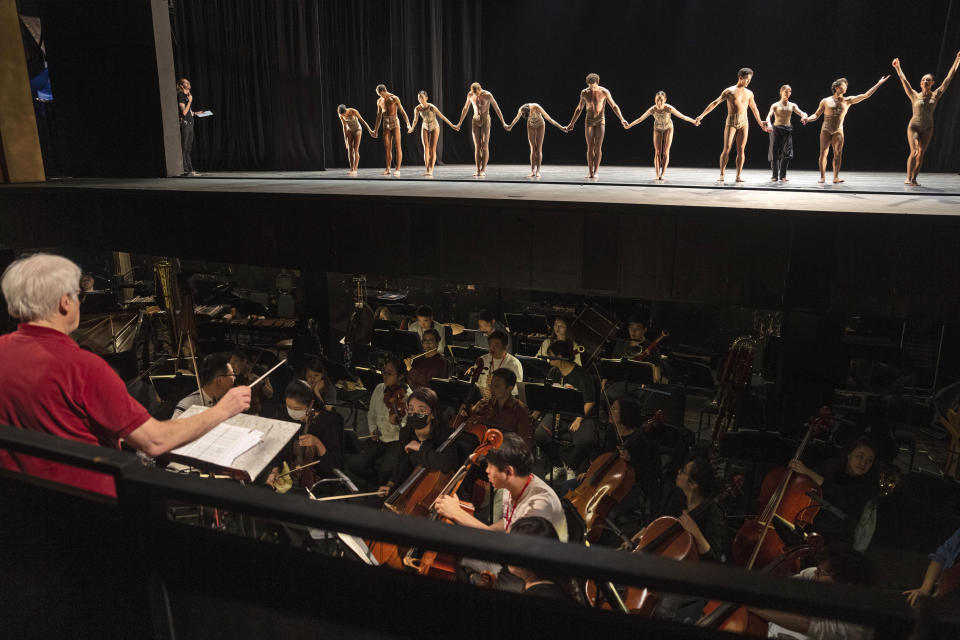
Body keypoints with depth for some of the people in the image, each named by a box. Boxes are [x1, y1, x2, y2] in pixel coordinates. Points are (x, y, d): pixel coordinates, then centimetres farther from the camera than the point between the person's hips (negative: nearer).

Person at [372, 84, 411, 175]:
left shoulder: (394, 98, -6)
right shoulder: (379, 101, 10)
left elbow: (402, 112, -4)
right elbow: (379, 116, 17)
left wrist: (408, 124, -12)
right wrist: (375, 130, 18)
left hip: (395, 123, -4)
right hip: (386, 124, 4)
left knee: (397, 146, -8)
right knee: (387, 147, -1)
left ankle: (398, 169, -9)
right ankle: (388, 169, 2)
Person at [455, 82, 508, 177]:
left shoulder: (488, 95, -14)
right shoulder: (470, 95, -2)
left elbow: (497, 109, -9)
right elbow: (465, 109, 12)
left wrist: (503, 123, -8)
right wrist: (460, 123, 18)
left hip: (485, 120, -3)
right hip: (475, 121, 4)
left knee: (484, 145, -9)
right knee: (477, 146, -2)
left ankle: (483, 170, -7)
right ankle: (477, 170, -1)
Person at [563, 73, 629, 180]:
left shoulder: (604, 92, -9)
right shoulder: (584, 93, -3)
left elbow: (614, 106, -2)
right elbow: (579, 109, 10)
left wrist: (622, 119, -11)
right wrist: (571, 124, 13)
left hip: (600, 121, -1)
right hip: (589, 122, 2)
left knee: (598, 147, -9)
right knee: (590, 147, -5)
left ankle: (596, 171, -7)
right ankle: (590, 172, -3)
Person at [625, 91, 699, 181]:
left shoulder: (669, 108, -33)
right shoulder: (652, 109, -29)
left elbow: (683, 117, -26)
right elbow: (640, 119, -17)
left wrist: (694, 121, -26)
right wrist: (629, 125, -12)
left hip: (668, 128, -1)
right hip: (657, 129, 1)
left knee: (665, 152, -7)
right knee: (657, 152, -6)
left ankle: (662, 174, 0)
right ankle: (657, 175, -4)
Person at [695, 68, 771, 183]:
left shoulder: (749, 93, 14)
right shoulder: (729, 91, 1)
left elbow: (754, 109, 25)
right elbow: (715, 103, -3)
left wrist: (761, 123, 29)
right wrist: (702, 115, -10)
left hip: (744, 122, 4)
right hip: (731, 122, -4)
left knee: (741, 149, -1)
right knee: (726, 149, -9)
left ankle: (738, 176, 3)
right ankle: (721, 175, -2)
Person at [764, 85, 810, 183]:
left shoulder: (792, 105, 11)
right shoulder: (775, 105, 3)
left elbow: (801, 113, 2)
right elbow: (769, 116, -8)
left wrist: (804, 116, -22)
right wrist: (769, 124, -29)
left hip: (787, 130, 2)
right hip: (776, 129, -2)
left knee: (787, 153, -6)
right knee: (775, 153, -1)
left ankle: (782, 176, 0)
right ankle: (775, 176, 7)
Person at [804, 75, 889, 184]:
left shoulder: (848, 100, 8)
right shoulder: (826, 101, 3)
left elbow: (866, 95, 8)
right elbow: (816, 115, 5)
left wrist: (878, 84, 6)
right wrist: (807, 119, -15)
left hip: (838, 132, 2)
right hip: (825, 131, -2)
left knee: (838, 154, -6)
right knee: (823, 154, -5)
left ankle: (836, 177, -4)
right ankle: (822, 177, 0)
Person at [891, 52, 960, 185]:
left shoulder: (936, 95, 6)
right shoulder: (915, 96, 1)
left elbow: (948, 78, 7)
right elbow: (903, 80, 1)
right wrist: (898, 68, 2)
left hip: (927, 128, 3)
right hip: (913, 126, -3)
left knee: (921, 154, -1)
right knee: (914, 152, -15)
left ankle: (914, 178, 2)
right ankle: (908, 178, -9)